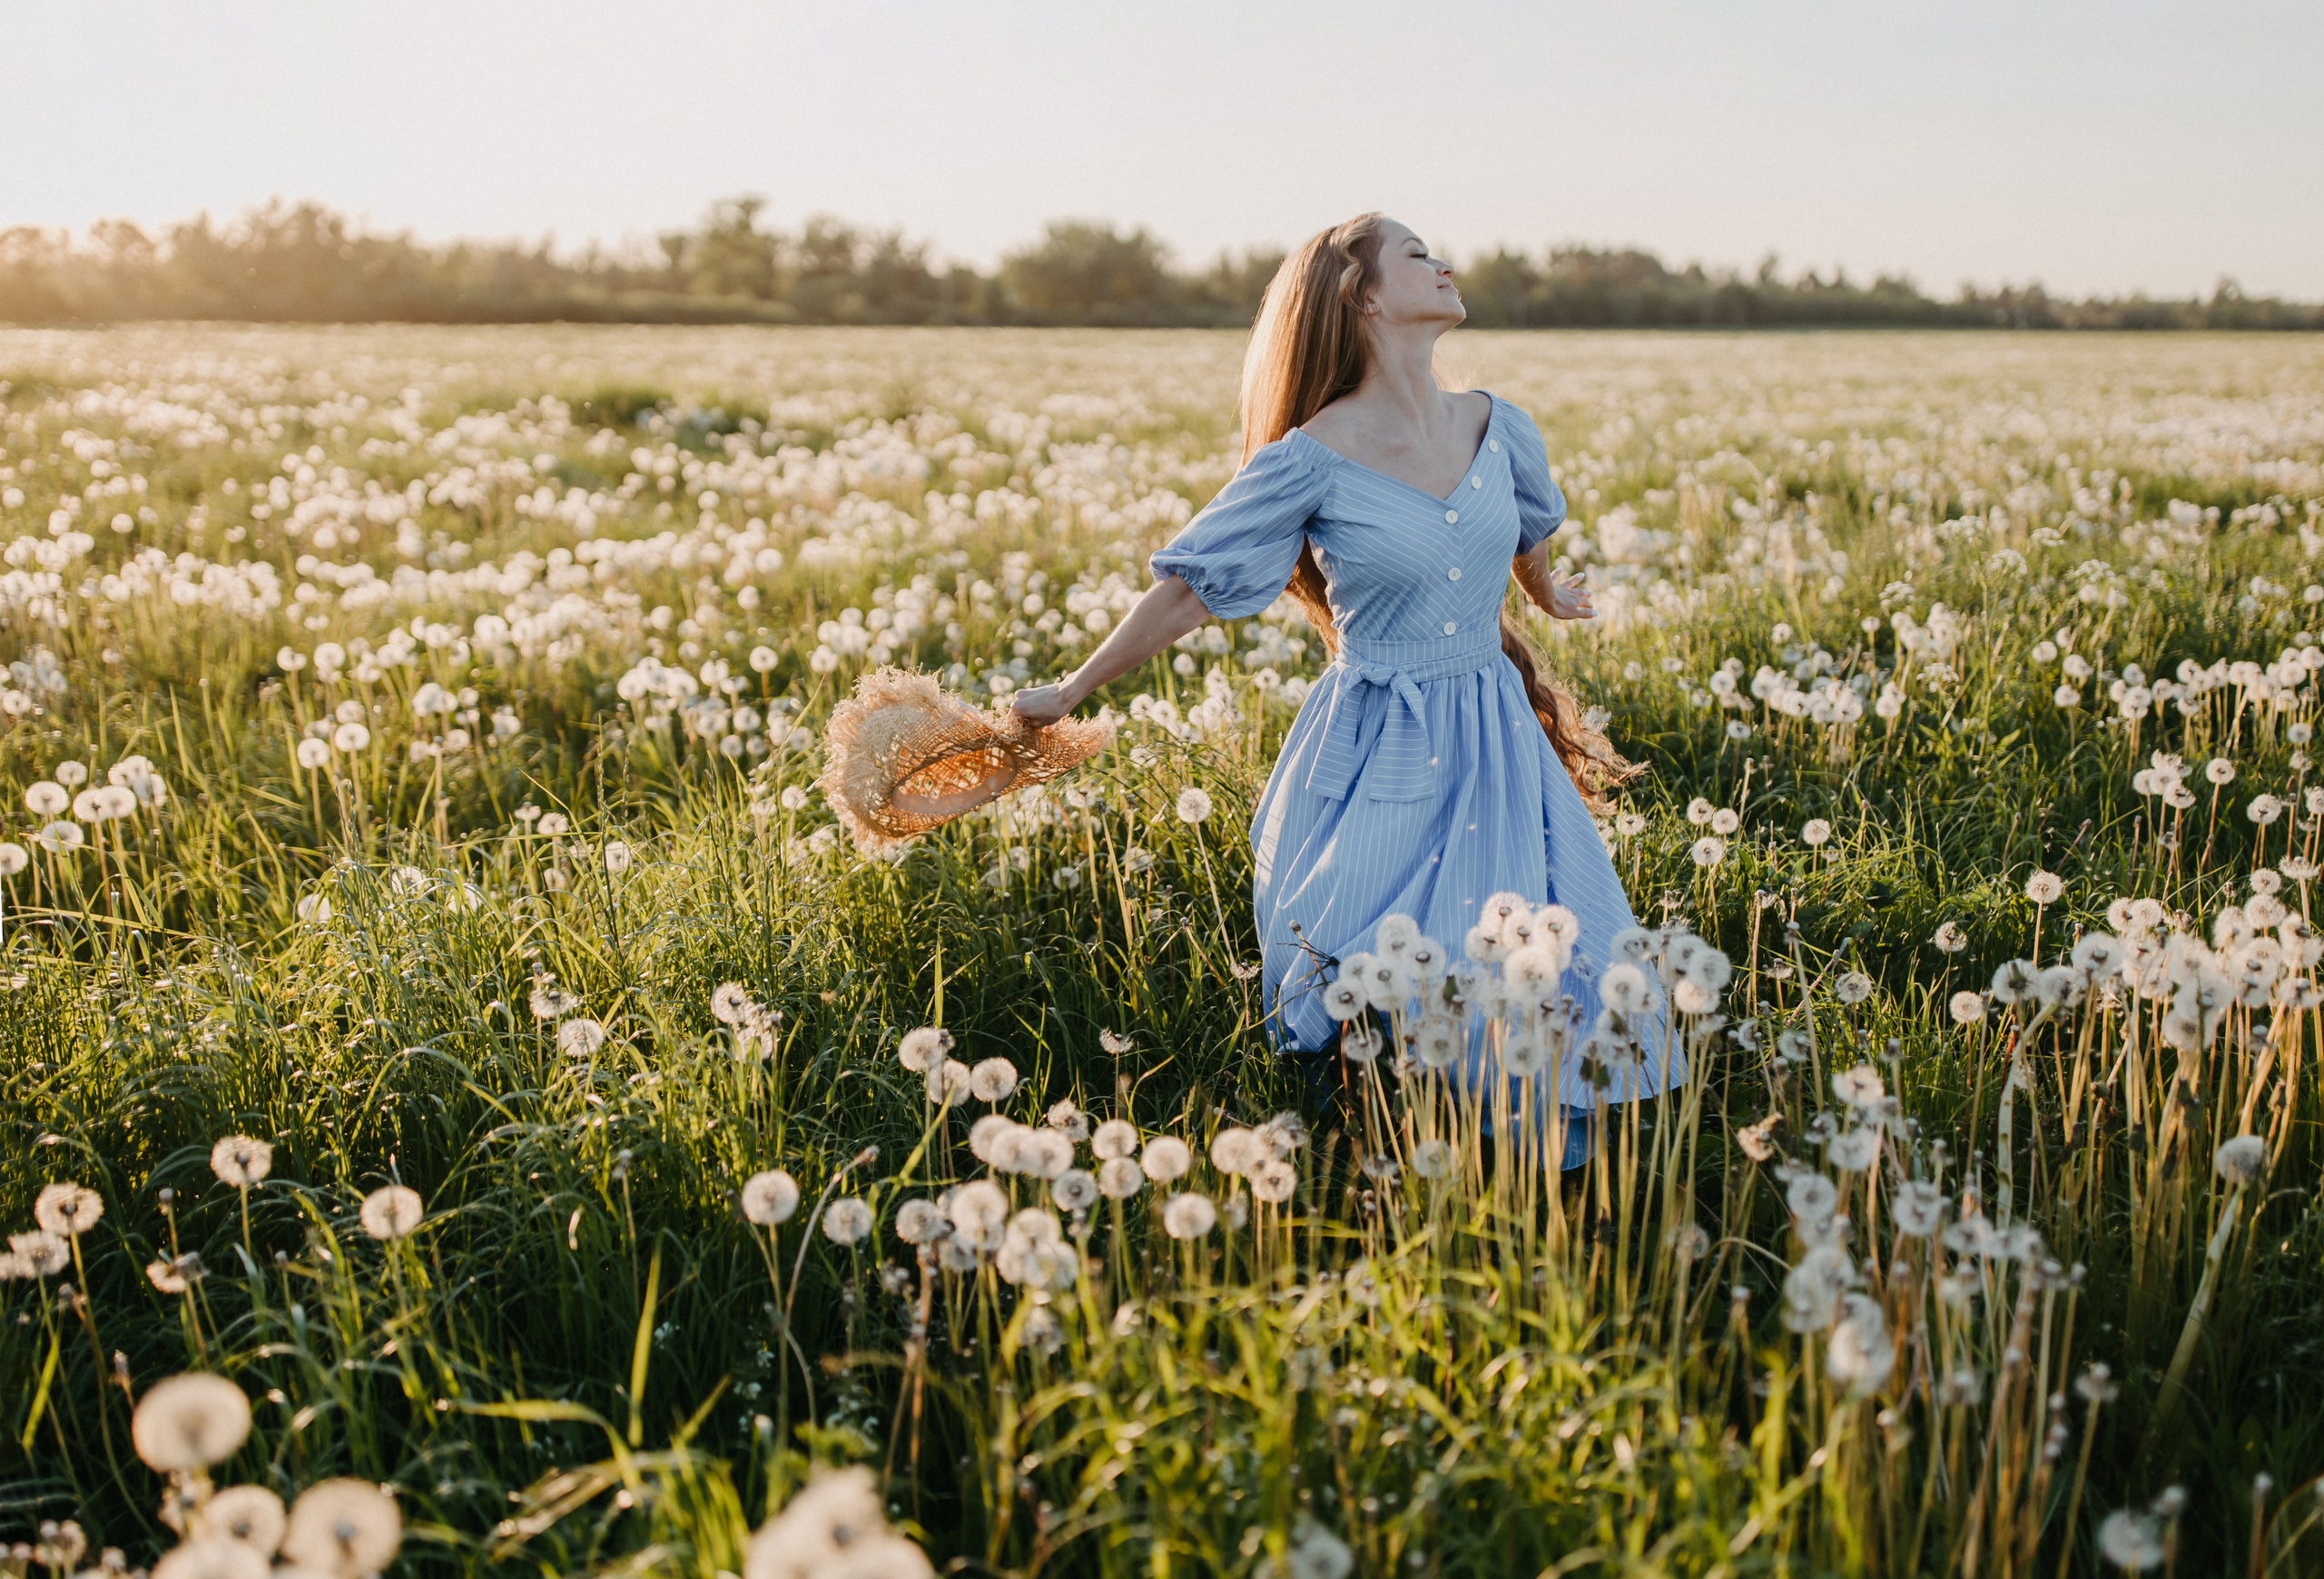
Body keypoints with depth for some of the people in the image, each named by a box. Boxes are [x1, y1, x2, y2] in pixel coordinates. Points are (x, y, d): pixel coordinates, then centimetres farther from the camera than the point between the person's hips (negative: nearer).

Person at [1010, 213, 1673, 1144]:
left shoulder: (1494, 427, 1)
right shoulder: (1312, 460, -13)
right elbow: (1188, 589, -6)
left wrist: (1546, 596, 45)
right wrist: (1071, 693, -3)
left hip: (1496, 751, 4)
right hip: (1375, 759, -4)